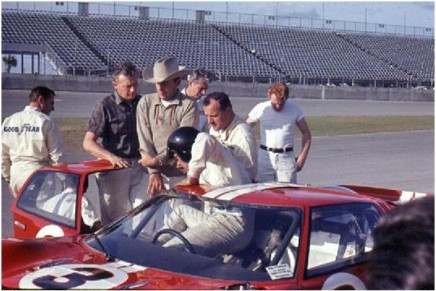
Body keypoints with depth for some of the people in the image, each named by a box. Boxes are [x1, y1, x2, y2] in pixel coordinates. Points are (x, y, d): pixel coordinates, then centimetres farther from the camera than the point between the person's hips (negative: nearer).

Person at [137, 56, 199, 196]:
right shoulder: (145, 102, 5)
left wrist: (157, 160, -12)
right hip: (154, 174, 2)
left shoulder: (188, 105, -4)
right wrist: (153, 171, -9)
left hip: (180, 175, -2)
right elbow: (144, 139, 0)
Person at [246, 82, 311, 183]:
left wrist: (302, 157, 2)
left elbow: (306, 133, 8)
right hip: (265, 157, 0)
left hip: (287, 157, 0)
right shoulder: (260, 109, -1)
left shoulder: (295, 109, 1)